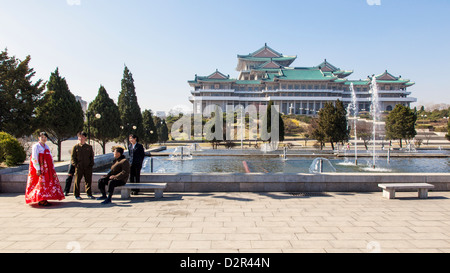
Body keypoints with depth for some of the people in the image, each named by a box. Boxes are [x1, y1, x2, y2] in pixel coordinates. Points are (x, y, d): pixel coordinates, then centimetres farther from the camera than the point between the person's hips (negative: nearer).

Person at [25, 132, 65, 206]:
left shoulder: (47, 147, 17)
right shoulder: (36, 146, -4)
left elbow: (50, 158, 18)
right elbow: (34, 158, -11)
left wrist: (53, 168, 12)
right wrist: (38, 169, -18)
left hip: (48, 168, 7)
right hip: (40, 169, -7)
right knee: (42, 183, -10)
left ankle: (44, 199, 12)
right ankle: (41, 201, -6)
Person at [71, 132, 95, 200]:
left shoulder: (89, 147, 10)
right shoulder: (75, 147, 5)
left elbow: (92, 156, 13)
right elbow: (73, 157, 5)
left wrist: (91, 164, 3)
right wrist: (75, 164, -7)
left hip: (88, 167, 2)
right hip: (79, 167, -2)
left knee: (88, 180, 7)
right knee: (77, 181, 2)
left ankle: (89, 194, 19)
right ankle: (77, 195, 14)